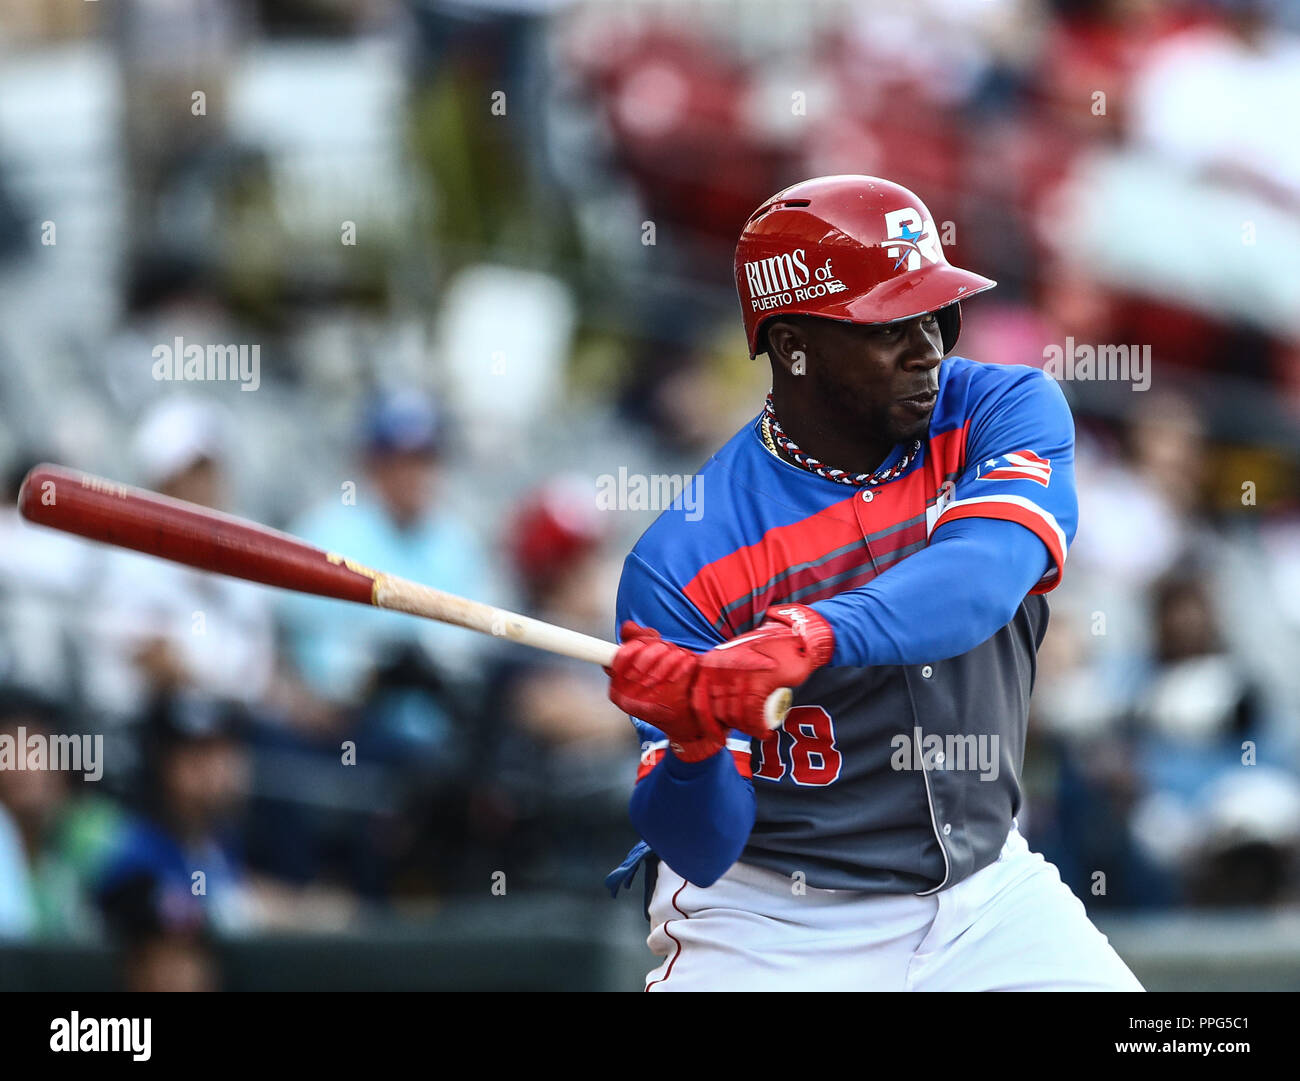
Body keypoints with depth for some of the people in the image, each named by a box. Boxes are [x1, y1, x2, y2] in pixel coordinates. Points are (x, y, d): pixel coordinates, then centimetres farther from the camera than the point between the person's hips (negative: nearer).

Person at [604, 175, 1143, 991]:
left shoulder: (1005, 410, -8)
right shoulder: (687, 559, -16)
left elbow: (985, 573, -30)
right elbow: (700, 853, -16)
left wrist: (810, 637, -47)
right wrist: (694, 748, -39)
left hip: (989, 892, 2)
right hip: (772, 920, -2)